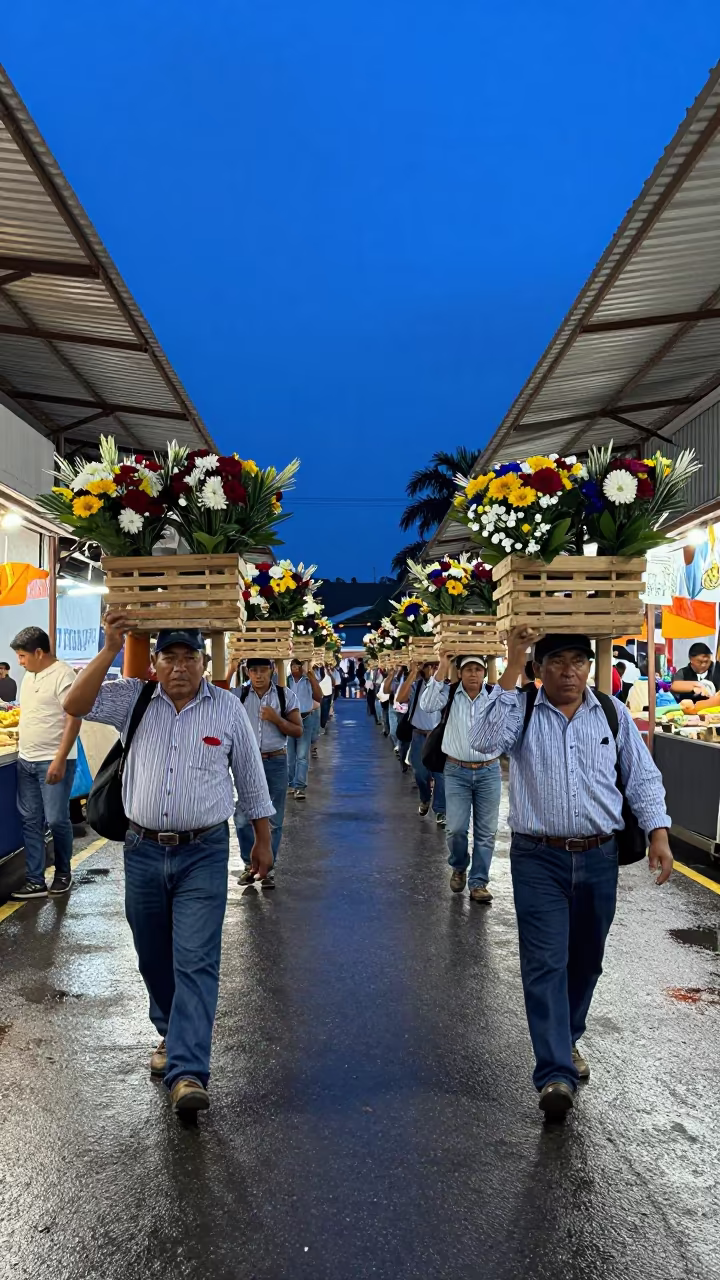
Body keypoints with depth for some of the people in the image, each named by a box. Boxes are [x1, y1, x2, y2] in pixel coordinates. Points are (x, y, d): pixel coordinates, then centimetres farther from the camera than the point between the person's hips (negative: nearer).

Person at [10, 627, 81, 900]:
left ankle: (63, 872, 19)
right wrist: (22, 737, 14)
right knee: (30, 821, 7)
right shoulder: (29, 676, 13)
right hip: (26, 760, 8)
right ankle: (35, 880, 14)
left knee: (56, 820, -1)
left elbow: (74, 718, -18)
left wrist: (59, 760, -21)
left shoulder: (62, 675, -13)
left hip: (53, 762, -8)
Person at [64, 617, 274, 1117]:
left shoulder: (228, 708, -2)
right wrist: (110, 650, -20)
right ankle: (173, 1034, 38)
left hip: (203, 854, -2)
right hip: (143, 851, 3)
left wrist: (263, 841, 9)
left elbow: (251, 779, 6)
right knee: (154, 958, 16)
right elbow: (76, 705, -13)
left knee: (196, 961, -7)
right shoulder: (134, 700, 1)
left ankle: (188, 1071, -6)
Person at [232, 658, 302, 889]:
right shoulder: (238, 695, 3)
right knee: (242, 817, 2)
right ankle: (250, 864, 21)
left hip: (276, 762, -1)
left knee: (273, 820, 6)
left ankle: (268, 867, 20)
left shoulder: (286, 696, 0)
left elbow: (298, 731, 0)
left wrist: (276, 719, -13)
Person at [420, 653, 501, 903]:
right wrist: (442, 668, -20)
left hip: (489, 772, 1)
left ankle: (478, 882, 18)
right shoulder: (449, 693, -3)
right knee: (456, 828, -2)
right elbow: (427, 705, -20)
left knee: (486, 831, 6)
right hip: (456, 772, -1)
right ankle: (459, 868, 28)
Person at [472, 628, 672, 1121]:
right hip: (539, 860, -3)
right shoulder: (521, 710, -4)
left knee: (586, 960, 17)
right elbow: (487, 739, -24)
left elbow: (643, 777, 7)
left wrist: (659, 834, -4)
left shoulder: (614, 715, 4)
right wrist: (512, 669, -23)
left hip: (599, 859, 3)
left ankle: (568, 1039, 40)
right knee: (546, 964, -6)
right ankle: (557, 1074, -2)